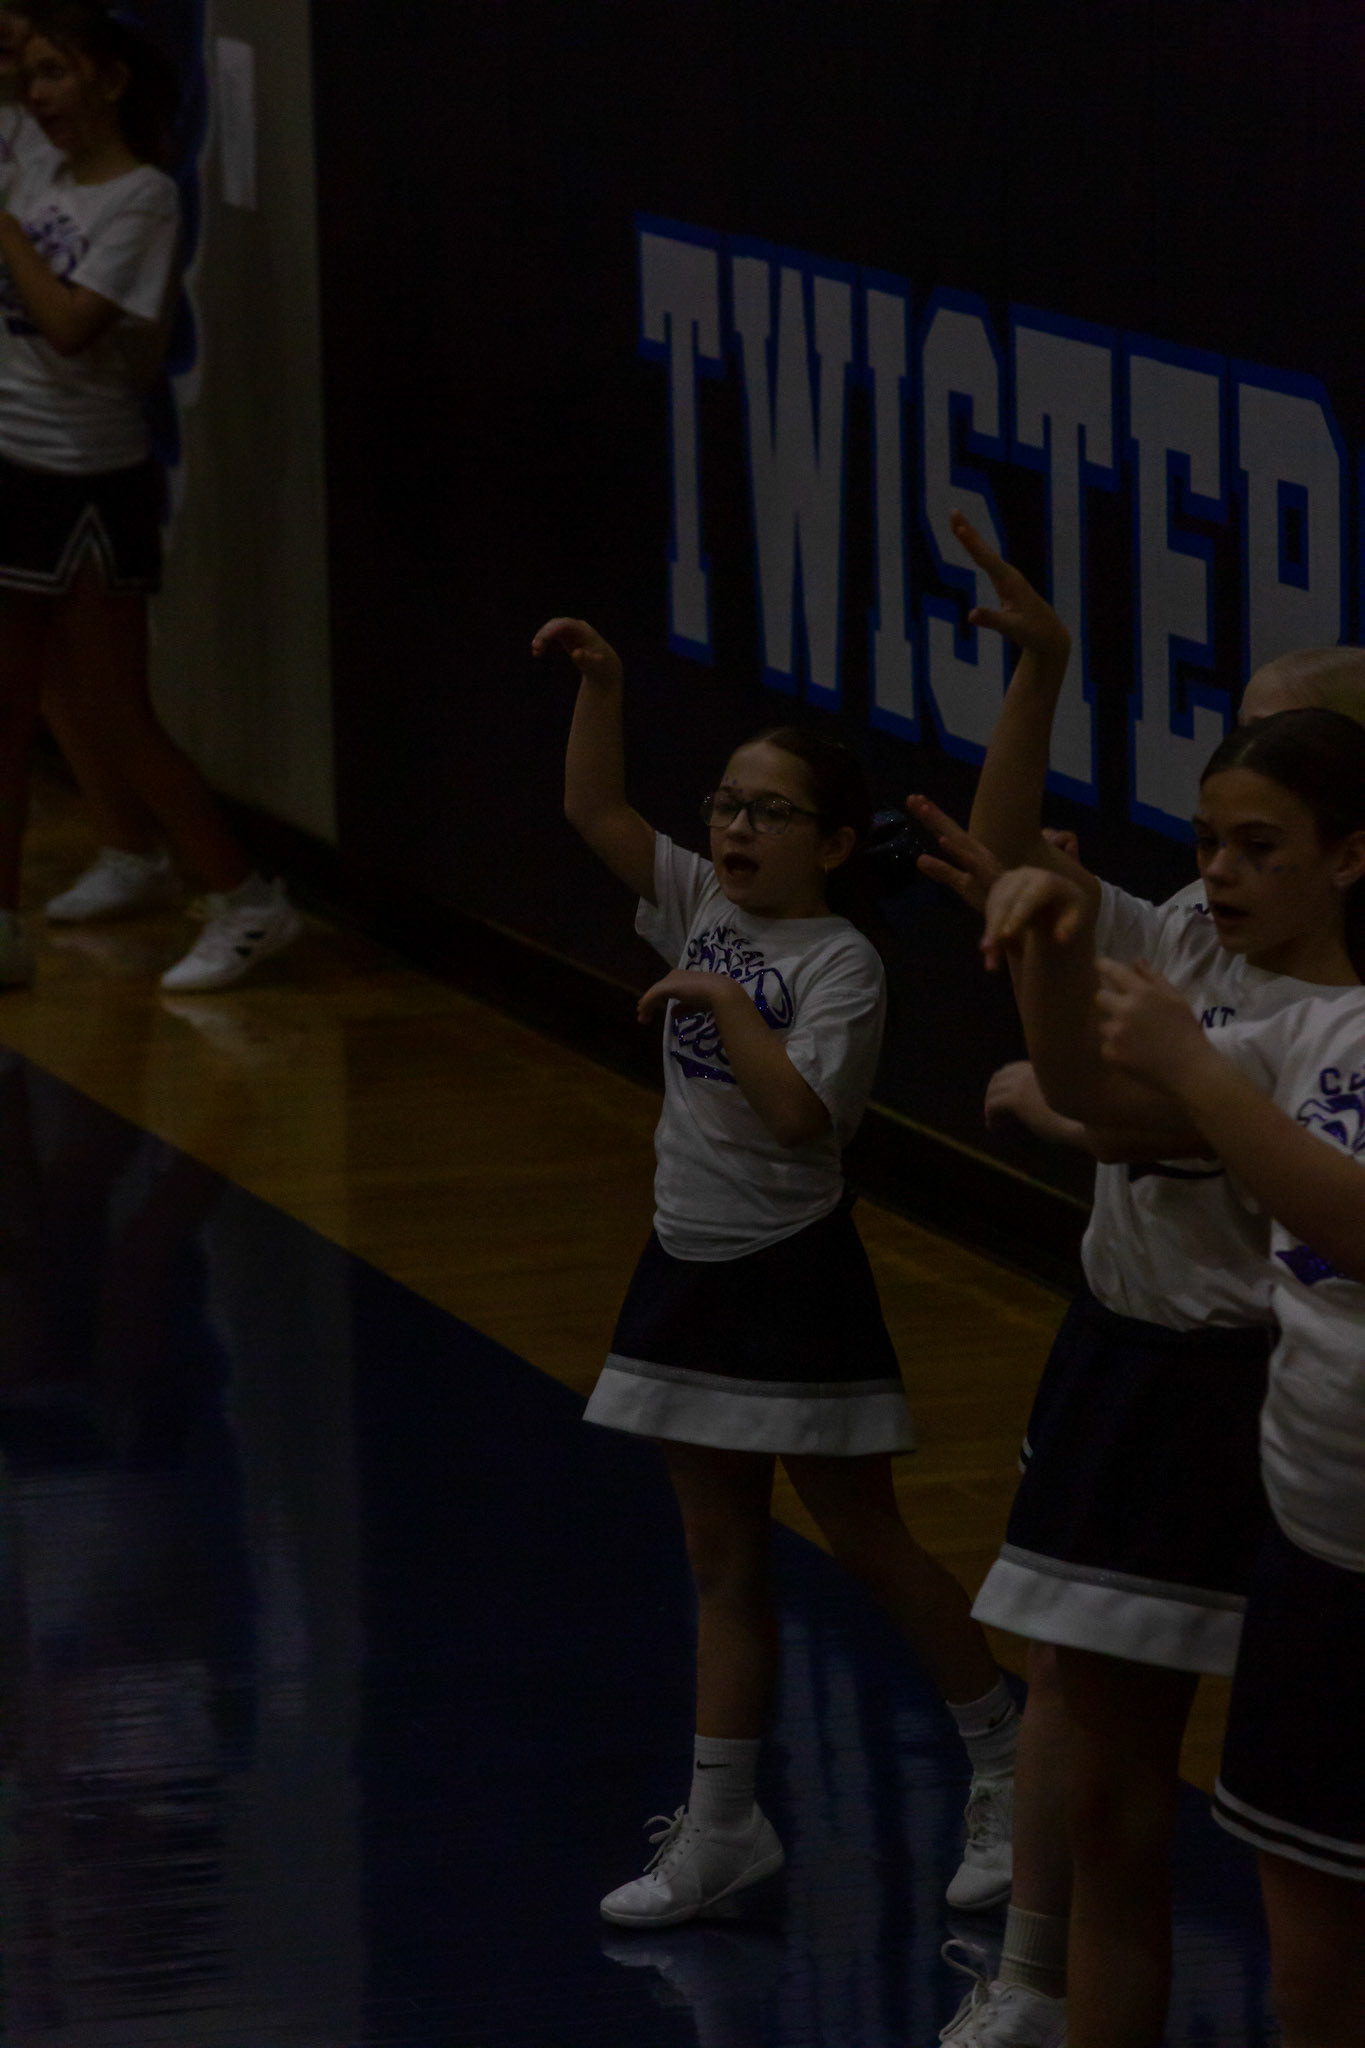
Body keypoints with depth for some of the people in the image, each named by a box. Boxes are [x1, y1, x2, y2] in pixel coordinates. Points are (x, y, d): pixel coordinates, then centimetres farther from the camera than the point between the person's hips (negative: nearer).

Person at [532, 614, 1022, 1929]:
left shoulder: (840, 964, -15)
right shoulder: (702, 909, 5)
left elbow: (798, 1109, -27)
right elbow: (592, 809, 7)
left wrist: (720, 999, -24)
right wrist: (599, 683, -3)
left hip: (790, 1278, -7)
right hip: (689, 1269, 7)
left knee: (865, 1543, 3)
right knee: (724, 1566, 10)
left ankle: (1006, 1770, 18)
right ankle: (720, 1832, 13)